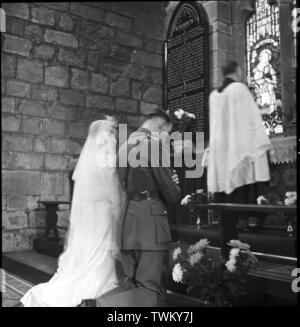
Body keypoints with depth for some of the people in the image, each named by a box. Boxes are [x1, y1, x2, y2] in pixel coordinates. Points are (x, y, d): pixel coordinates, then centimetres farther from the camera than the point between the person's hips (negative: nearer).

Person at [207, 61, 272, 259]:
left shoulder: (214, 95, 15)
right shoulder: (240, 88, -2)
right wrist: (263, 146, -7)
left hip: (221, 154, 6)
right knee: (244, 203, -6)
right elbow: (253, 118, -7)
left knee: (227, 206, 6)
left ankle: (227, 251, 9)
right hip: (241, 151, -6)